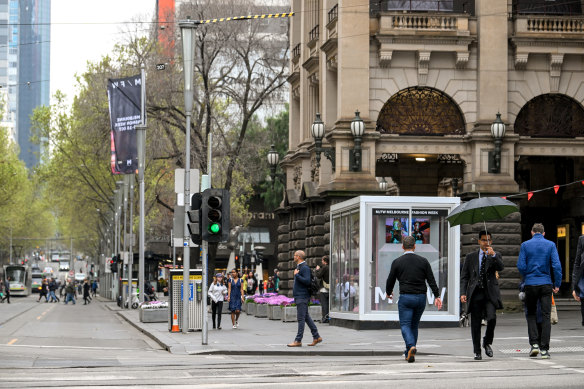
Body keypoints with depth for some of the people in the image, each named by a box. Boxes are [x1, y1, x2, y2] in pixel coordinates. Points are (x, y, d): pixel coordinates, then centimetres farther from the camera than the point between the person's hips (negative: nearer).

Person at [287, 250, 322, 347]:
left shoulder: (305, 268, -14)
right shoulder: (299, 267, 18)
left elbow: (307, 281, -24)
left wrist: (296, 275, -20)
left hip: (302, 297, -10)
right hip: (299, 296, 10)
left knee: (301, 318, -8)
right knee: (306, 317, 12)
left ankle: (298, 341, -8)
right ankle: (316, 337, 15)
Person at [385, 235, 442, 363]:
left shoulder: (397, 262, -2)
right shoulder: (423, 261, 3)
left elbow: (390, 280, 5)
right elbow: (431, 280, -1)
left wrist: (389, 293, 24)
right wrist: (437, 296, 2)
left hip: (405, 297, -3)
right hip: (421, 297, 3)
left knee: (405, 325, -2)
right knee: (414, 325, 16)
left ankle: (411, 347, -27)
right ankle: (409, 353, 20)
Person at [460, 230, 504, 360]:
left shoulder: (495, 256, 10)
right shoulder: (471, 257, 11)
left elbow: (500, 267, -10)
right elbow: (464, 276, 8)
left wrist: (493, 255, -24)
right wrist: (463, 293, -2)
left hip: (490, 293, -1)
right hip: (475, 293, 1)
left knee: (492, 318, -19)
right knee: (475, 324, 1)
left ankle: (487, 342, 6)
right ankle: (477, 351, 12)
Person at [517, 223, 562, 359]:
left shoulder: (525, 245, 0)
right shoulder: (550, 245, 1)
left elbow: (521, 266, -4)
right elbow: (557, 265, -6)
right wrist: (557, 284, 0)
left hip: (530, 284, 0)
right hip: (546, 284, 0)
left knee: (531, 314, 14)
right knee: (546, 316, 2)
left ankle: (534, 343, -2)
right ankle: (544, 349, -3)